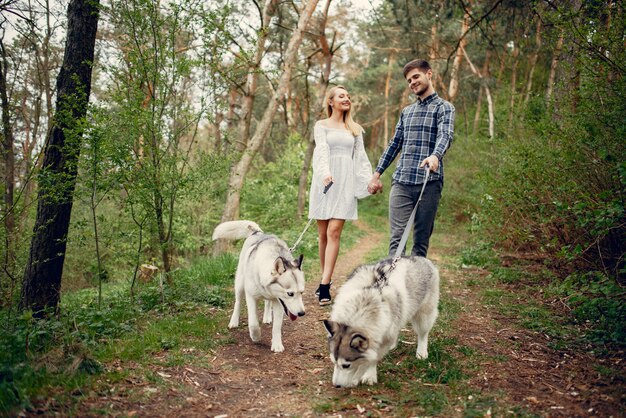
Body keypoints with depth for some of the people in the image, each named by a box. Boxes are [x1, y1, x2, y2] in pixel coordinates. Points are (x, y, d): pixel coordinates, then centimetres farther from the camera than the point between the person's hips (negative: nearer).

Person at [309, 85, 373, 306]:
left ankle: (324, 285, -14)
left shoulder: (355, 129, 18)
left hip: (346, 182, 1)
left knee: (334, 232, -11)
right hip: (324, 180, 0)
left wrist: (370, 179, -2)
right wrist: (325, 173, -25)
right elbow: (322, 150, -7)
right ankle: (326, 277, 17)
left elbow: (361, 157, 13)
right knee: (323, 234, 2)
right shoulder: (321, 125, 9)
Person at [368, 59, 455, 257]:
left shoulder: (443, 107, 4)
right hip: (401, 182, 4)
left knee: (422, 239, 1)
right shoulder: (406, 111, 22)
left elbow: (446, 135, -15)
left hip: (429, 182, -4)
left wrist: (435, 156, -36)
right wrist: (377, 174, 20)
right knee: (397, 236, -6)